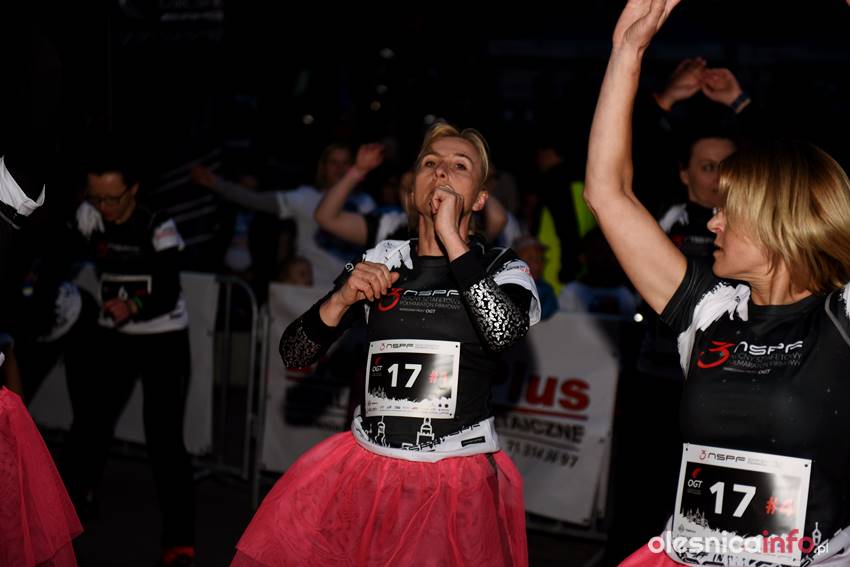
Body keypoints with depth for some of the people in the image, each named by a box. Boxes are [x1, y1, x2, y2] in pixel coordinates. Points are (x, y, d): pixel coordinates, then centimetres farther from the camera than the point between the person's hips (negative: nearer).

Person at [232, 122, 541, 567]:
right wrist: (342, 299, -13)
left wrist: (451, 237, -18)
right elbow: (293, 354, 4)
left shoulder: (504, 269, 1)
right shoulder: (380, 262, 5)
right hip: (367, 468, 2)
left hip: (457, 481, -2)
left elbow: (504, 331, -23)